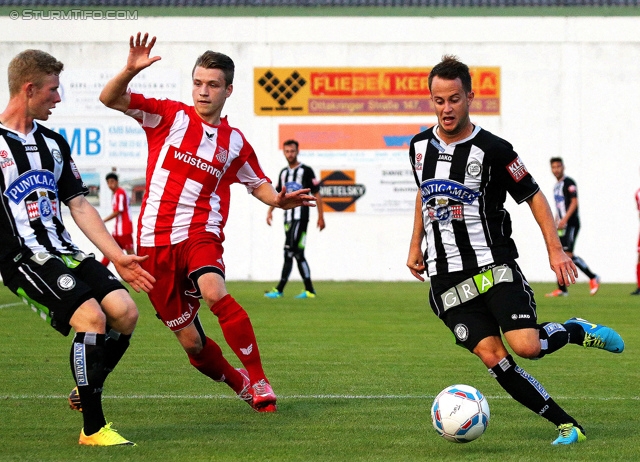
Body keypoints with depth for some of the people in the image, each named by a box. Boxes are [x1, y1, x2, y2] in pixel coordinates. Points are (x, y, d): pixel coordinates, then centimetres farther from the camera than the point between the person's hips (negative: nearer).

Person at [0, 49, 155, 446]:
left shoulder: (53, 143, 17)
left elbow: (79, 206, 20)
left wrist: (117, 257, 15)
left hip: (64, 251, 7)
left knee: (125, 312, -10)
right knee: (91, 317, -24)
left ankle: (86, 392, 13)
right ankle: (93, 429, -14)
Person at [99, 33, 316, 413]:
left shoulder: (234, 142, 8)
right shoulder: (170, 116, 3)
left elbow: (258, 184, 21)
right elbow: (110, 99, -3)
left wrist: (279, 200, -2)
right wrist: (130, 71, -23)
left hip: (200, 233, -1)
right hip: (155, 239, 1)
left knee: (214, 293, -34)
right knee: (191, 341, 3)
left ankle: (259, 381, -27)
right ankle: (239, 383, 30)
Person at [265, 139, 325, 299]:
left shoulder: (306, 171, -3)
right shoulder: (283, 173, 17)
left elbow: (316, 194, -2)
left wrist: (321, 217, -6)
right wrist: (270, 210, 7)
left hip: (301, 216, -7)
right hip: (288, 217, 7)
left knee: (289, 252, -13)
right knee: (298, 254, 7)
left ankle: (279, 289, -17)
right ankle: (309, 290, 10)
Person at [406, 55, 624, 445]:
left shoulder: (492, 149, -7)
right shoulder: (420, 146, 8)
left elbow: (533, 194, 1)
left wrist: (555, 248, -5)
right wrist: (415, 245, 23)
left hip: (494, 268, -3)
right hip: (447, 279, 4)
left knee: (526, 346, -20)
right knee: (492, 357, -10)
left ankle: (576, 331, 13)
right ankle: (567, 425, 0)